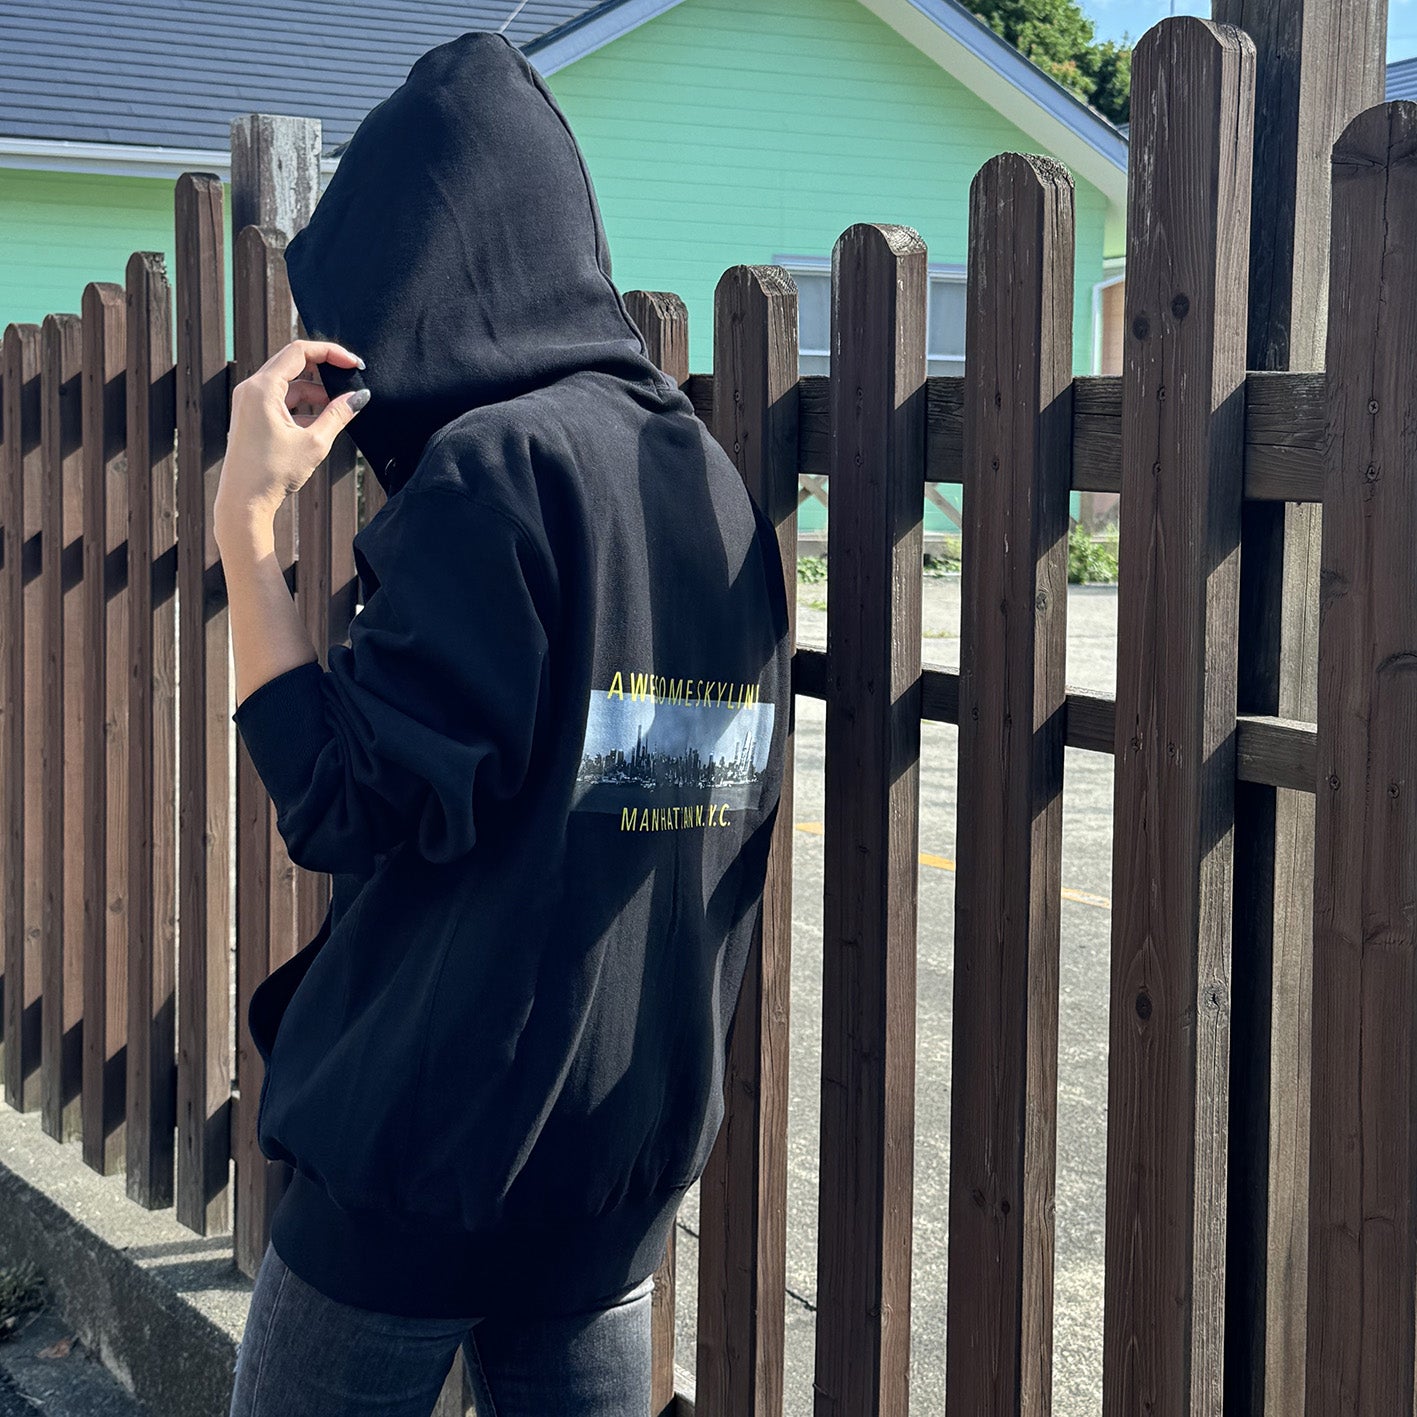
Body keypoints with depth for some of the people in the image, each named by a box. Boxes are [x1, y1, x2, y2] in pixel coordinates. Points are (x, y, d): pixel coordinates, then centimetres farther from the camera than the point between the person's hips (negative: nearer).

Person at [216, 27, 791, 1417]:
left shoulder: (495, 465, -16)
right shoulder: (707, 474, 8)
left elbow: (342, 806, -18)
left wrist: (247, 520, -14)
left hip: (440, 1122, -7)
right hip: (635, 1133, 7)